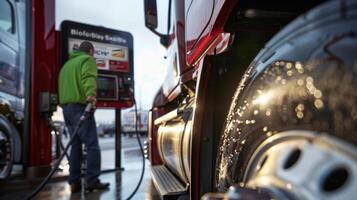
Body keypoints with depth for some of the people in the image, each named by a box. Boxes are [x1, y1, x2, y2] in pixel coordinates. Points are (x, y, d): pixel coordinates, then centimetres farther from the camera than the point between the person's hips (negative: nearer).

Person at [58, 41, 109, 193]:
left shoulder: (67, 64, 29)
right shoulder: (87, 60, 3)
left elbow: (62, 85, 24)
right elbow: (88, 78, -18)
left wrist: (65, 104, 19)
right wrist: (91, 94, -33)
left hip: (66, 107, 9)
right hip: (79, 106, -8)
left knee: (76, 144, 11)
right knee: (92, 144, -7)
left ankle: (74, 182, 11)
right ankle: (92, 181, -8)